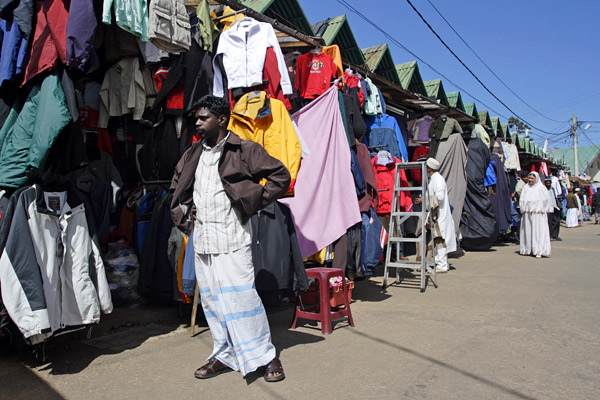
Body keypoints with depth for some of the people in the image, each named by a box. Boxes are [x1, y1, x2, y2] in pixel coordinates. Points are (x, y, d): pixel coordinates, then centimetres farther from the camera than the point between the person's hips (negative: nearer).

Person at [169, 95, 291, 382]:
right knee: (211, 299, 11)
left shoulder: (244, 151, -5)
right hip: (201, 239, 7)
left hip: (231, 238, -6)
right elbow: (177, 186, 31)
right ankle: (223, 354, 26)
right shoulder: (192, 155, 15)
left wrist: (252, 201, -7)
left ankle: (266, 355, 6)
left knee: (241, 295, -8)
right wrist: (183, 214, 16)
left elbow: (281, 177, -6)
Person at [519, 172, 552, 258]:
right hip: (527, 213, 4)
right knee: (527, 231, 4)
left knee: (538, 231, -6)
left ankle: (539, 251, -6)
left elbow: (546, 200, 1)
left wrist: (540, 209, -4)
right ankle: (528, 249, 11)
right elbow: (522, 199, 14)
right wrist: (523, 208, 3)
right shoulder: (526, 187, 14)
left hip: (538, 213, -4)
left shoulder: (541, 188, 2)